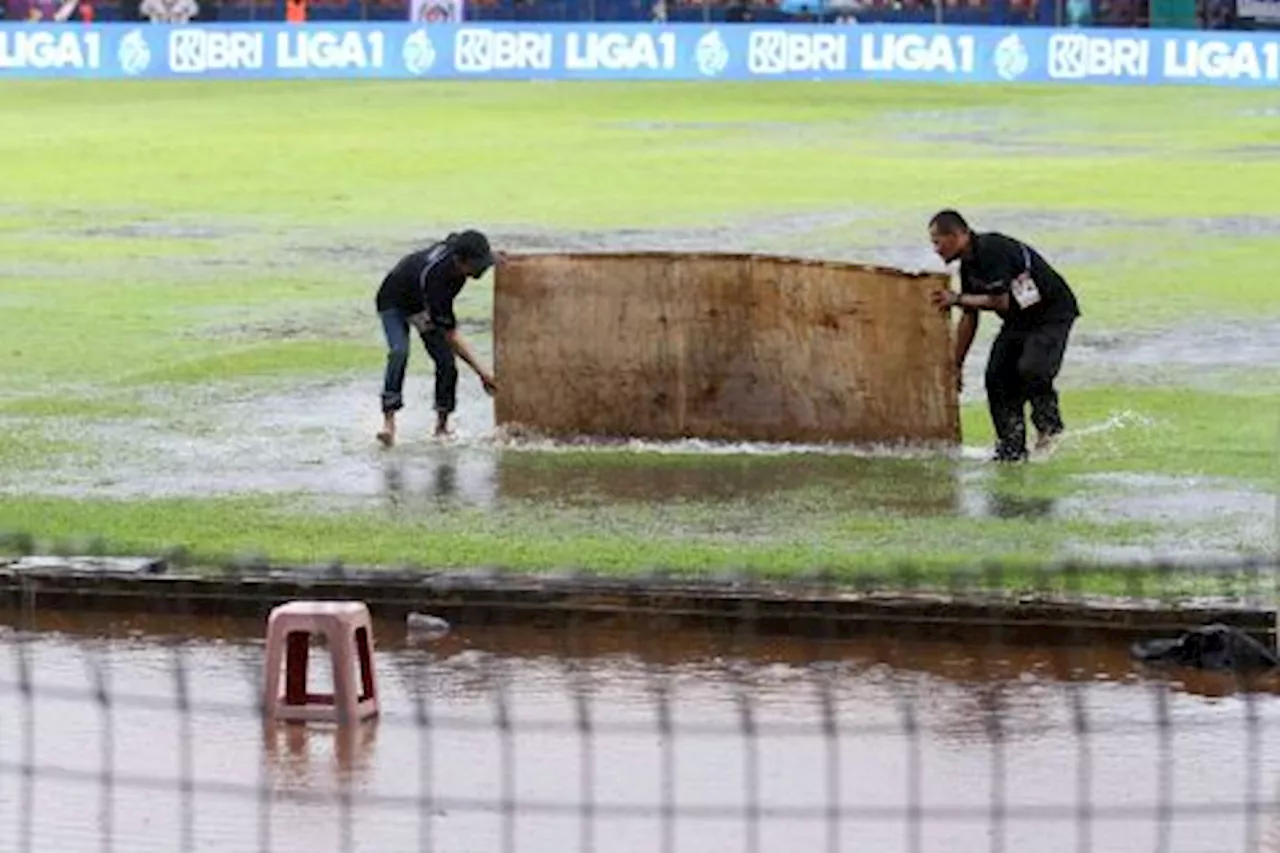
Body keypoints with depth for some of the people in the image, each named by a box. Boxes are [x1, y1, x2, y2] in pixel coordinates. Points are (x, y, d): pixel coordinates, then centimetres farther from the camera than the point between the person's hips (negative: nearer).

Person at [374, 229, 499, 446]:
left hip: (425, 304, 7)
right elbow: (451, 336, -39)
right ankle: (389, 421, -33)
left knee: (446, 359, -8)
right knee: (399, 353, -31)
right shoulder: (435, 277, -45)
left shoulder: (456, 244, -27)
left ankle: (442, 423, 4)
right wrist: (482, 373, -39)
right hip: (395, 304, -7)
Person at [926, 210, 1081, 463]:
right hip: (1019, 320, 10)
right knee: (997, 377, -2)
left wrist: (958, 299, -17)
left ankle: (1049, 423, -2)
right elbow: (969, 319, 14)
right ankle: (1012, 449, 4)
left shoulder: (992, 250, -24)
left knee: (1031, 369, -28)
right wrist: (956, 365, 14)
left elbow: (1000, 301, -27)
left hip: (1053, 313, -10)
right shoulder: (968, 266, 6)